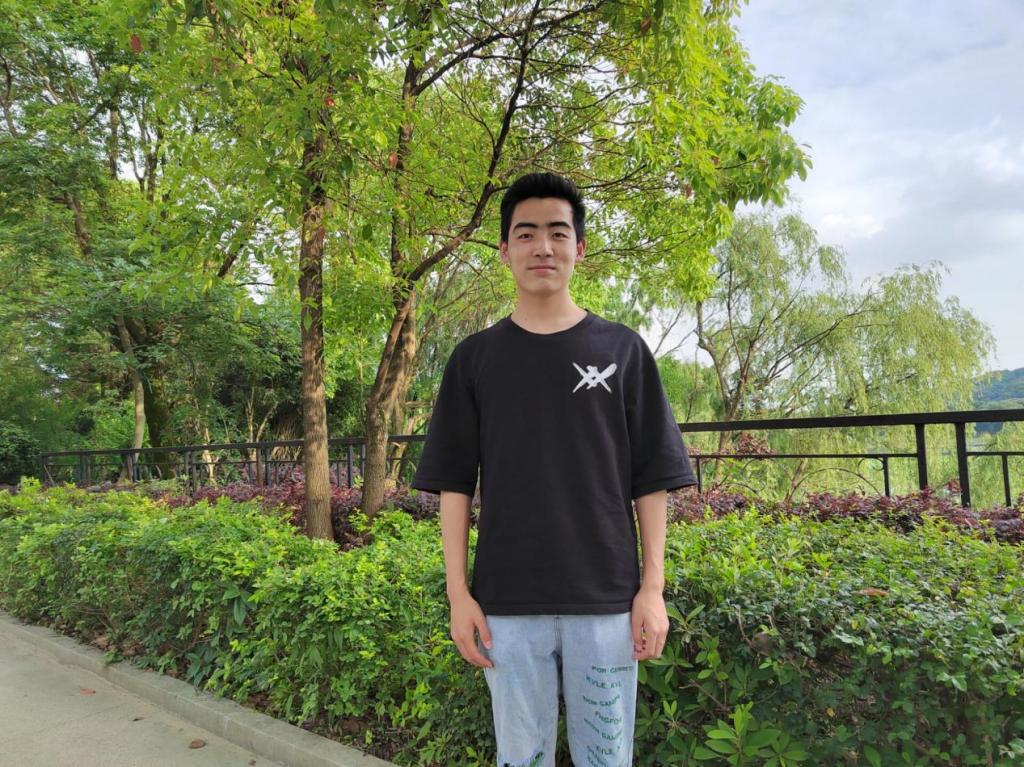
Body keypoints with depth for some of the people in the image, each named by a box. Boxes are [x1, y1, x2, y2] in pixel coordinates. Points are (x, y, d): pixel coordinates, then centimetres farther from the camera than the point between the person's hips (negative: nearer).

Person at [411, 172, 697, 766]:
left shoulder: (623, 349, 3)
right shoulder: (476, 357, 5)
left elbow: (653, 478, 2)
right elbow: (455, 482, 4)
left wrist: (653, 587, -3)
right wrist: (458, 592, -1)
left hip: (606, 599, 0)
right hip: (507, 603, 1)